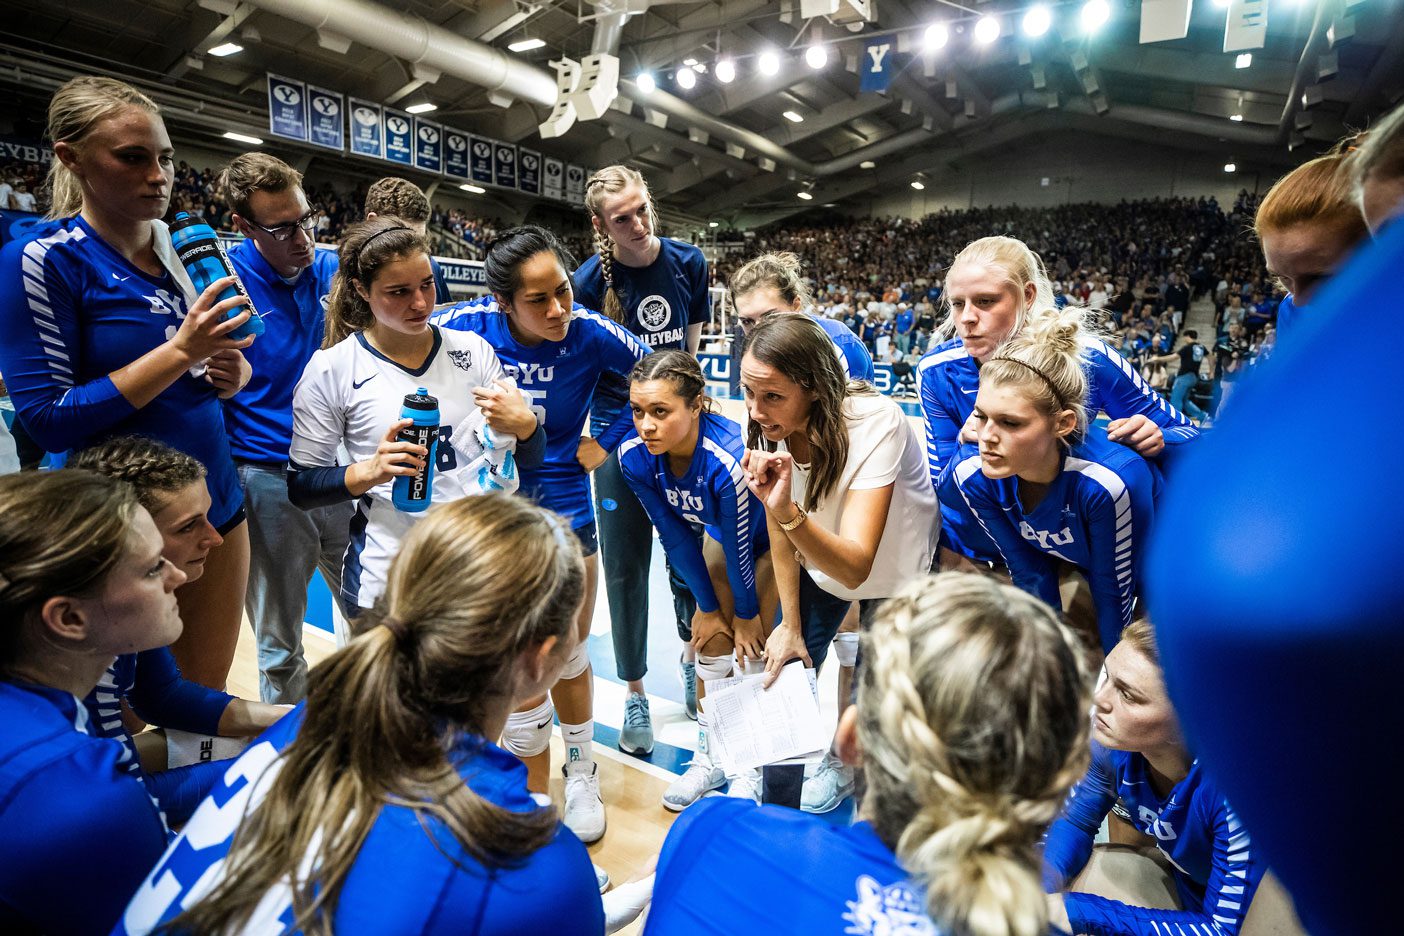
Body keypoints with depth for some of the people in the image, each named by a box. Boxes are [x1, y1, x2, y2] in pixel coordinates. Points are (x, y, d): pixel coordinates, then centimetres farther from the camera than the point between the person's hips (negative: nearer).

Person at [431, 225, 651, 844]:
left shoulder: (590, 334, -14)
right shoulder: (468, 325, -14)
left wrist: (606, 442, -4)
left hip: (563, 508, 0)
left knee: (567, 656, 12)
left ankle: (580, 776, 38)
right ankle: (535, 796, 30)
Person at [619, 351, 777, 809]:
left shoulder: (729, 458, -43)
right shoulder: (635, 456, -26)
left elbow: (740, 549, -27)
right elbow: (676, 539, -14)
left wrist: (747, 613, -11)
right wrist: (708, 607, -4)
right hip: (719, 531, 5)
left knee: (755, 644, -4)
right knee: (713, 634, 4)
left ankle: (752, 764, 16)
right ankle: (711, 756, 22)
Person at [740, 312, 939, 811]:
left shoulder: (876, 423, -37)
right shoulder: (767, 427, -23)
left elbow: (855, 566, -42)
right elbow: (781, 534, -8)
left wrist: (787, 512, -59)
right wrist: (790, 626, 0)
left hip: (898, 568, -3)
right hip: (821, 562, 4)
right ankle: (775, 810, 23)